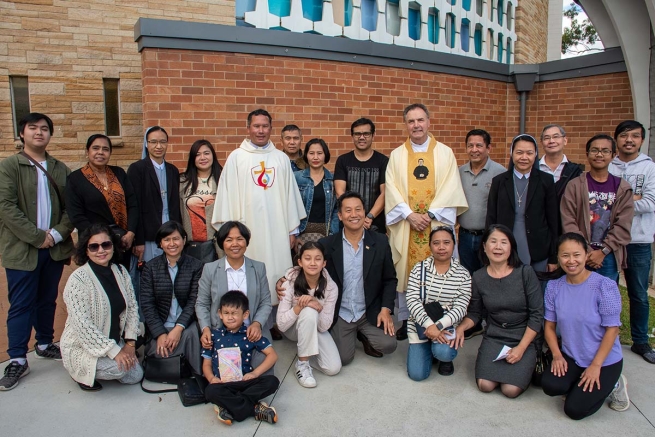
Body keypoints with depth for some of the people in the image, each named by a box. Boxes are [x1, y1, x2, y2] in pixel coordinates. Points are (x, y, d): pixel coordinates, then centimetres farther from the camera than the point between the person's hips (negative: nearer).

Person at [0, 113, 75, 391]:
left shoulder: (60, 169, 10)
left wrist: (57, 234, -10)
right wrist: (38, 237, -16)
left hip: (55, 247, 4)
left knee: (48, 300, 14)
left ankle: (45, 344, 30)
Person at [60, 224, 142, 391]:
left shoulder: (121, 272, -1)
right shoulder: (78, 279, -20)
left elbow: (132, 307, 4)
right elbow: (82, 325, -25)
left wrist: (130, 343, -5)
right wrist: (114, 351, -26)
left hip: (114, 341, 7)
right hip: (81, 347, -7)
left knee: (135, 376, -2)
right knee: (118, 368, -28)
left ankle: (94, 369, 22)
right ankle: (82, 374, 3)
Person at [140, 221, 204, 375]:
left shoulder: (196, 266, 2)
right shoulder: (150, 267, 6)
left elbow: (194, 300, -4)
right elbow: (146, 303, -1)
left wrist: (179, 328, -19)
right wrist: (160, 334, -13)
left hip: (186, 325, 0)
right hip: (159, 326, 1)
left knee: (190, 334, -32)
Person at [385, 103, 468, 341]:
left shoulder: (445, 153, 5)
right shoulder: (396, 155, 8)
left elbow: (450, 188, -2)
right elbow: (391, 189, 0)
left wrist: (430, 214, -13)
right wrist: (410, 215, -12)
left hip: (437, 223, -1)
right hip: (406, 224, 1)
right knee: (405, 272, 4)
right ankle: (406, 321, 16)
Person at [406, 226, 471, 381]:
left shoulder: (462, 274, -5)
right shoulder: (419, 269, -5)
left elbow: (460, 308, -11)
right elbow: (412, 300, -13)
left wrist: (438, 326, -25)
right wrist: (429, 325, -26)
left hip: (446, 326, -1)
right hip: (420, 325, 1)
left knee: (443, 352, -32)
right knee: (417, 374, -8)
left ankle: (446, 358, 8)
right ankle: (428, 349, 26)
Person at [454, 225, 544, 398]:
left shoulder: (525, 273, -11)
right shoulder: (478, 278, -3)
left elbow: (537, 315, -9)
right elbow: (474, 313, 7)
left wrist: (521, 348, -14)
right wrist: (461, 328, -14)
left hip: (523, 338, -2)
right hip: (493, 338, 2)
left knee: (511, 390, -16)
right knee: (485, 385, -16)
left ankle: (527, 366, 15)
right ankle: (497, 365, 16)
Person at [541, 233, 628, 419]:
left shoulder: (605, 286, -18)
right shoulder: (554, 287, -4)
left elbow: (612, 329, -15)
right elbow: (550, 325, 2)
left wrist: (595, 366, -16)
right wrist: (557, 355, -12)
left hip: (605, 361, -4)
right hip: (570, 357, 4)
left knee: (574, 410, -11)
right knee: (550, 386, -22)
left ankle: (611, 384, 16)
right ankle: (579, 386, 11)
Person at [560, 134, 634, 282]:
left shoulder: (623, 188, 5)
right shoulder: (574, 185, 0)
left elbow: (623, 225, -1)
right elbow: (568, 222, -5)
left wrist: (603, 251, -10)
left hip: (609, 257, 2)